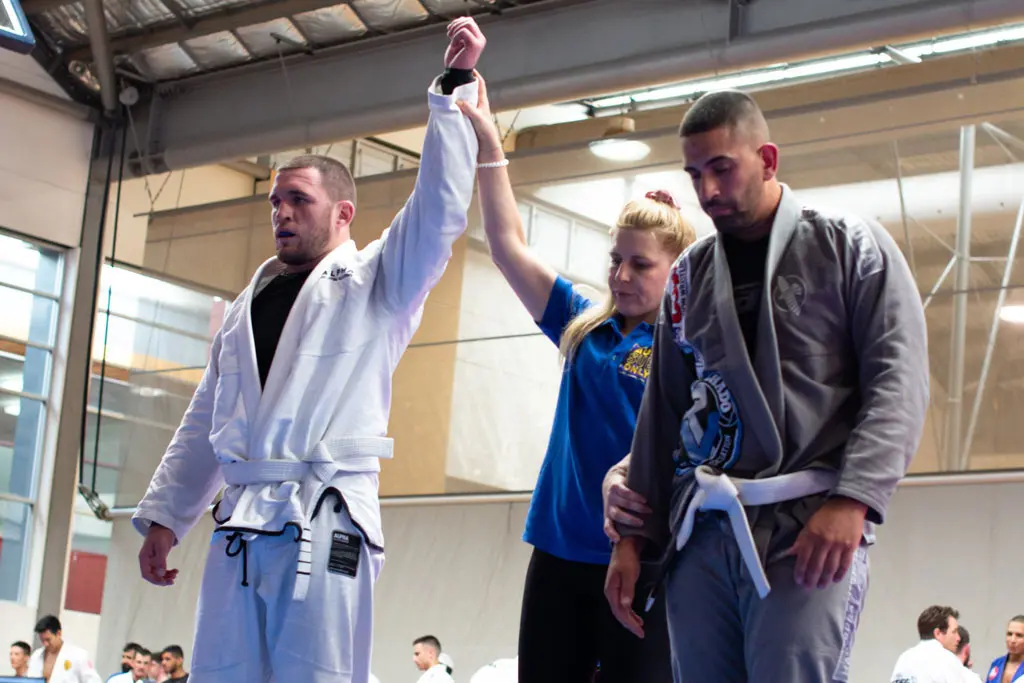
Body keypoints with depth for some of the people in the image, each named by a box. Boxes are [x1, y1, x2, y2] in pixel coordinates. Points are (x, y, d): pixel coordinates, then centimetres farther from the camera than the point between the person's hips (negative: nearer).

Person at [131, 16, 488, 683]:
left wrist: (456, 85, -10)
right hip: (242, 521, 5)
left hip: (325, 519, -5)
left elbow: (439, 207, -6)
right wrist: (164, 514, 16)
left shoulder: (375, 282, 8)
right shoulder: (250, 305, 24)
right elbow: (205, 423, 23)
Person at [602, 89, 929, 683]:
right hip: (701, 530, 5)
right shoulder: (689, 275, 20)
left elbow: (899, 379, -4)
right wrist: (634, 534, 12)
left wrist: (852, 499, -18)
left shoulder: (852, 248, 6)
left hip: (811, 527, -5)